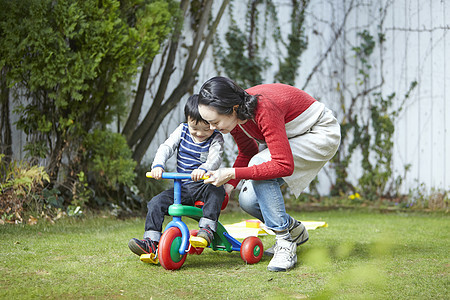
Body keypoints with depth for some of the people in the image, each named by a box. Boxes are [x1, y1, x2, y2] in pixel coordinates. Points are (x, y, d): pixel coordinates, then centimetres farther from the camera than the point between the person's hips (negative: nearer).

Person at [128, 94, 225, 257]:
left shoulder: (216, 139, -5)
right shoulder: (182, 130, 6)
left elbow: (215, 158, -23)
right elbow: (166, 148, -2)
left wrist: (203, 169, -46)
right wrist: (158, 165, -23)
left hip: (203, 185, -3)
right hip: (182, 187, 4)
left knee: (217, 192, -36)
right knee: (156, 203, -14)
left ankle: (207, 228, -34)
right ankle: (150, 242, -13)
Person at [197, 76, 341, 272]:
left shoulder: (264, 109, -37)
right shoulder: (234, 116, -13)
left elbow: (284, 165, -39)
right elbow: (247, 154, 5)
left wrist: (232, 173, -37)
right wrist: (229, 185, -10)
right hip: (288, 138, 8)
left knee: (259, 165, -31)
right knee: (248, 200, -8)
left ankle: (285, 243, -21)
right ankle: (294, 230, 20)